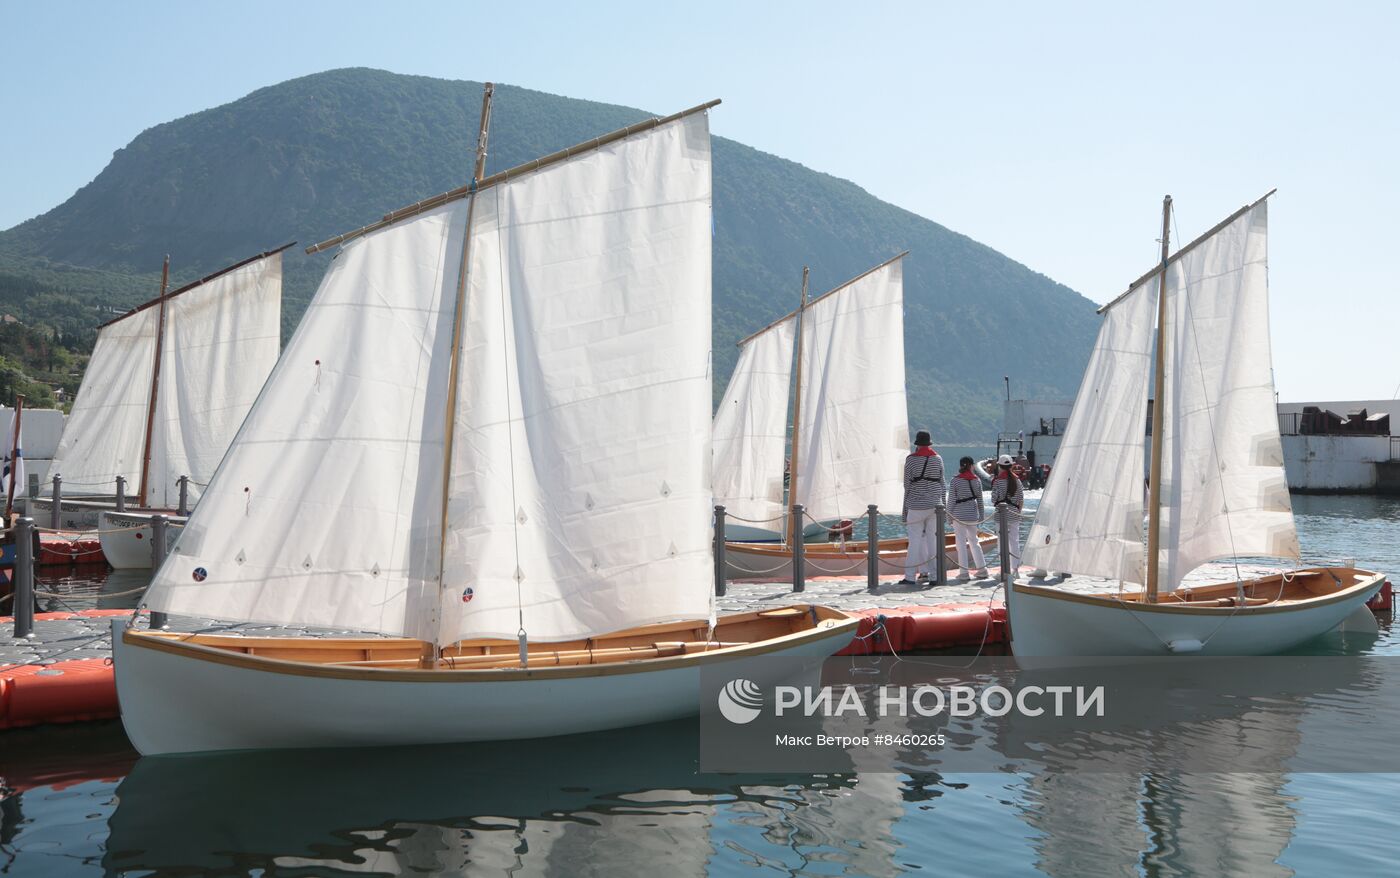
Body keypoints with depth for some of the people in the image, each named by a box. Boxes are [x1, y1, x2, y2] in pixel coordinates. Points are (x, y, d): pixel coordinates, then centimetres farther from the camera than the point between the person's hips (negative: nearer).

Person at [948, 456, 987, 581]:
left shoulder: (955, 480, -7)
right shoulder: (977, 480, 4)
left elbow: (951, 499, -7)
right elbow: (980, 499, 9)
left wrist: (949, 515, 2)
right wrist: (981, 515, 17)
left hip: (959, 515, -4)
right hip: (973, 514, 4)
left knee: (961, 543, -1)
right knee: (974, 541, 17)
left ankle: (963, 573, -2)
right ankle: (982, 569, 19)